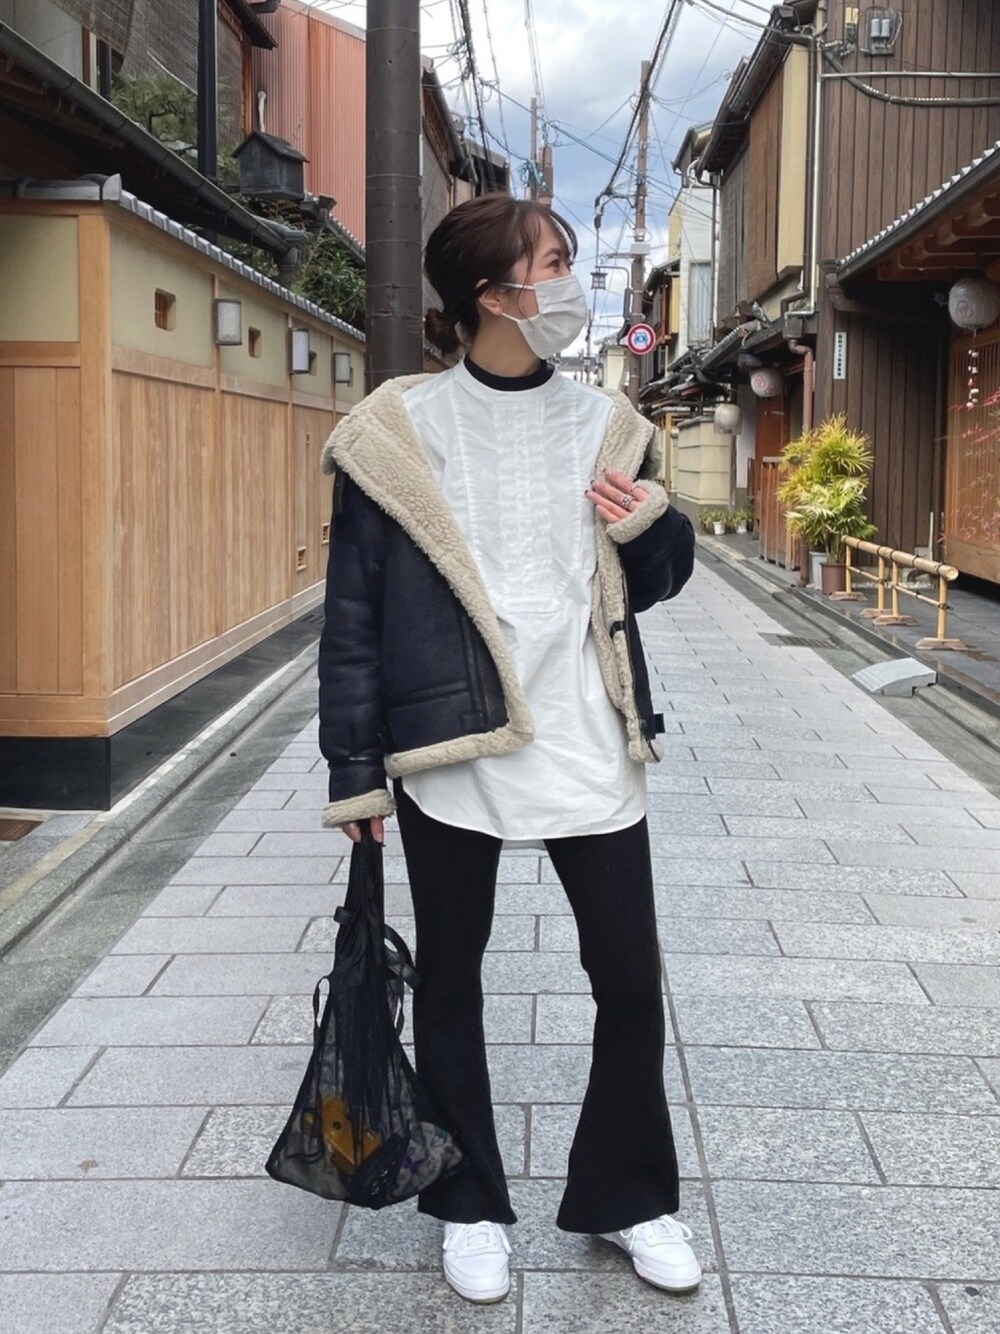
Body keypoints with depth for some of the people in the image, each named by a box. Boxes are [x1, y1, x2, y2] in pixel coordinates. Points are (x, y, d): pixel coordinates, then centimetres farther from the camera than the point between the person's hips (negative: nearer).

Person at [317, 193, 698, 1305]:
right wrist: (356, 773, -4)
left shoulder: (605, 425, 6)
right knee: (449, 982, 12)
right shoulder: (399, 430, -5)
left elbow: (656, 584, 16)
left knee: (631, 981, 8)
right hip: (451, 753, -2)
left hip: (589, 752, 3)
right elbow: (353, 613, -4)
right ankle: (469, 1208, 33)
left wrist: (655, 524, -7)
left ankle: (627, 1197, 31)